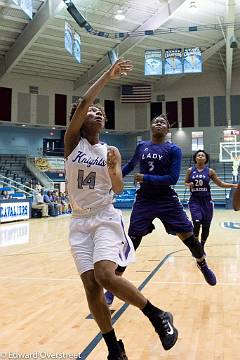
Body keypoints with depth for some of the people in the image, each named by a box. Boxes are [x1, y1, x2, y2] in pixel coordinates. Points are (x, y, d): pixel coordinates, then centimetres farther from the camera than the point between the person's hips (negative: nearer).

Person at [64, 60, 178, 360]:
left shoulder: (111, 151, 4)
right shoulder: (71, 142, 2)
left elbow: (118, 190, -2)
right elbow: (82, 104, -13)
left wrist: (114, 171, -22)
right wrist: (108, 76, -13)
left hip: (105, 218, -1)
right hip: (79, 222, 2)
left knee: (105, 276, -23)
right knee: (91, 287, -4)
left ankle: (159, 316, -4)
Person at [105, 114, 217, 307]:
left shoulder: (173, 150, -5)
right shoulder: (142, 146, 6)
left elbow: (173, 178, -15)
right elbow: (131, 164, 24)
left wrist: (146, 178, -18)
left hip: (167, 201, -1)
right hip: (144, 201, 2)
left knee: (188, 235, 0)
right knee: (132, 242, -3)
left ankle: (203, 265, 33)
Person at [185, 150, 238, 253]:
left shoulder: (210, 171, 1)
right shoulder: (190, 170, 2)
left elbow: (220, 184, 6)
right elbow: (185, 182, 13)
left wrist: (234, 185, -5)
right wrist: (189, 185, -10)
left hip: (206, 200, 1)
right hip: (194, 200, -1)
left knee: (206, 226, 5)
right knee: (197, 222, -20)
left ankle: (202, 247, 25)